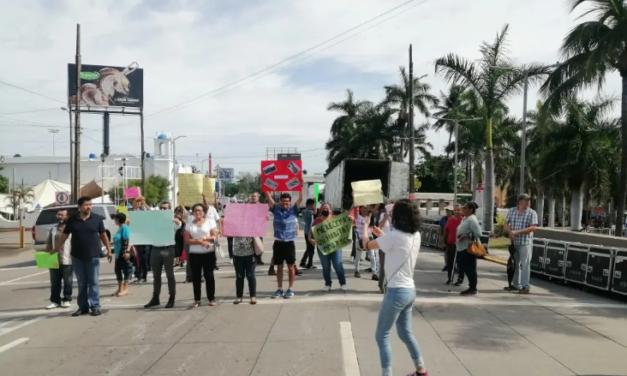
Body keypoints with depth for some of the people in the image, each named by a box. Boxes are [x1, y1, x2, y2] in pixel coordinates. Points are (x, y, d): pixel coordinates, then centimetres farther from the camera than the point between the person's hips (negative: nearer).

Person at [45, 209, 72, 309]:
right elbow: (49, 244, 15)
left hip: (67, 260, -5)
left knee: (67, 282, 5)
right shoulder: (53, 229, 11)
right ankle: (55, 301, 18)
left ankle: (66, 300, 16)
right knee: (54, 282, 9)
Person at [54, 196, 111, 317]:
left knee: (93, 282, 0)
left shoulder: (97, 218, 0)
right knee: (81, 283, 9)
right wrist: (55, 250, 11)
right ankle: (83, 307, 15)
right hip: (77, 257, 2)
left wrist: (109, 250, 3)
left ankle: (95, 306, 4)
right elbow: (64, 236, 10)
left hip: (93, 256, -2)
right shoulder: (72, 220, 2)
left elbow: (103, 235, 5)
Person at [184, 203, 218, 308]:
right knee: (196, 277, 4)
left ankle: (211, 299, 10)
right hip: (194, 254, 1)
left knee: (209, 276, 2)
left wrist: (204, 238, -16)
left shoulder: (209, 222, 3)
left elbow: (215, 237, -3)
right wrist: (199, 241, -15)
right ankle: (197, 300, 11)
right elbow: (187, 240, -3)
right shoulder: (189, 225, 5)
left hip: (209, 253, -1)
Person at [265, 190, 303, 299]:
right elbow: (269, 198, -5)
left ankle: (291, 289, 14)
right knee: (279, 267, 10)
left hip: (289, 243, -2)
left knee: (291, 266, 6)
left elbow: (300, 199, -11)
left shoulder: (293, 209, -1)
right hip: (278, 242, 2)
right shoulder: (276, 208, 3)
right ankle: (280, 289, 18)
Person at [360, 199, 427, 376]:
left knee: (382, 335, 3)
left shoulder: (395, 236, -20)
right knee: (406, 333, 25)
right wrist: (382, 235, 19)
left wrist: (365, 225, 6)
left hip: (396, 291, -9)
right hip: (409, 290, 9)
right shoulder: (416, 235, 4)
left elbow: (366, 244, -10)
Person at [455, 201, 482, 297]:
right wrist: (458, 242, 14)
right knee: (466, 268, 13)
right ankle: (471, 288, 22)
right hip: (462, 247, 10)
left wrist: (467, 236, -22)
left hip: (469, 248, -10)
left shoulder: (472, 219, -15)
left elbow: (478, 233, -22)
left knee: (470, 269, -4)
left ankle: (473, 290, 3)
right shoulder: (465, 218, 16)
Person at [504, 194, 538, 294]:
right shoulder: (512, 211, 7)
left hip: (525, 242, -4)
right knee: (514, 263, 12)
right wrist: (510, 232, -12)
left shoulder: (532, 213, -5)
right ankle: (516, 284, 24)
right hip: (513, 242, 5)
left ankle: (525, 286, 3)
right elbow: (506, 224, 9)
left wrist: (518, 232, -18)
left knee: (525, 264, -3)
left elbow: (533, 227, -14)